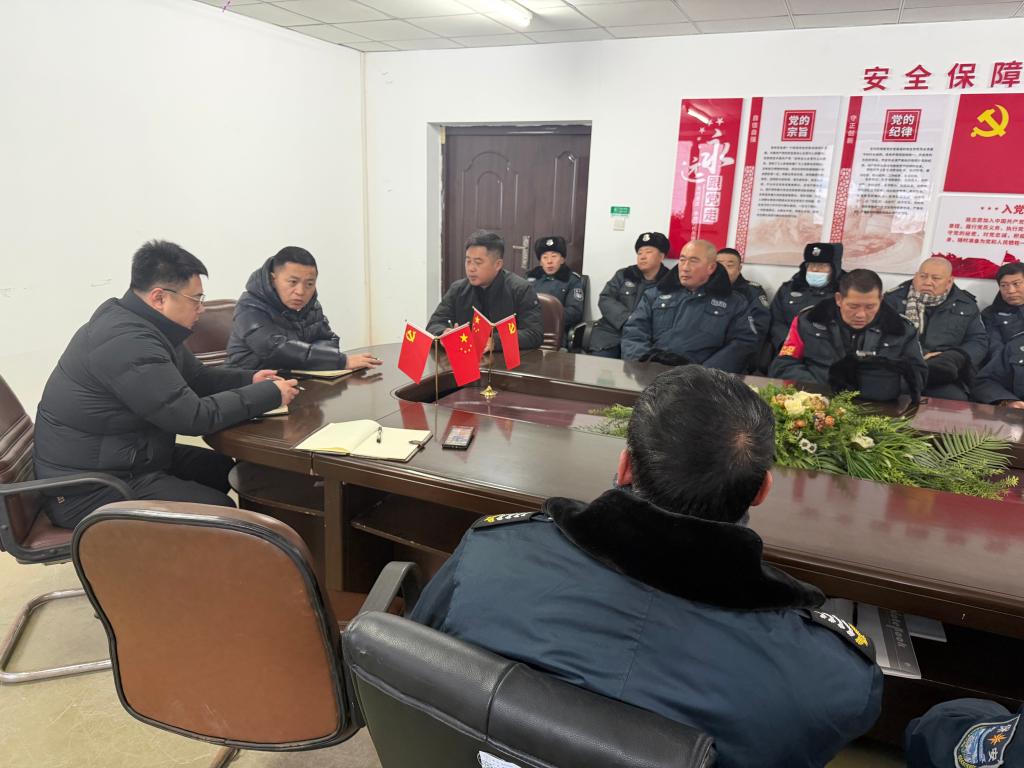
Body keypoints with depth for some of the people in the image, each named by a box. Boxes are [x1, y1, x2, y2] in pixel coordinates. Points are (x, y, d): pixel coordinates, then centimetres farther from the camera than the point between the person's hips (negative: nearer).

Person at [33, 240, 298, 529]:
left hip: (117, 459, 10)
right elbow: (194, 417, -28)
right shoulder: (126, 342, -27)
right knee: (219, 512, -15)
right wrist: (271, 394, -19)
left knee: (223, 468, 12)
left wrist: (250, 380, -2)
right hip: (88, 489, -10)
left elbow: (196, 377, 15)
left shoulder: (142, 326, 4)